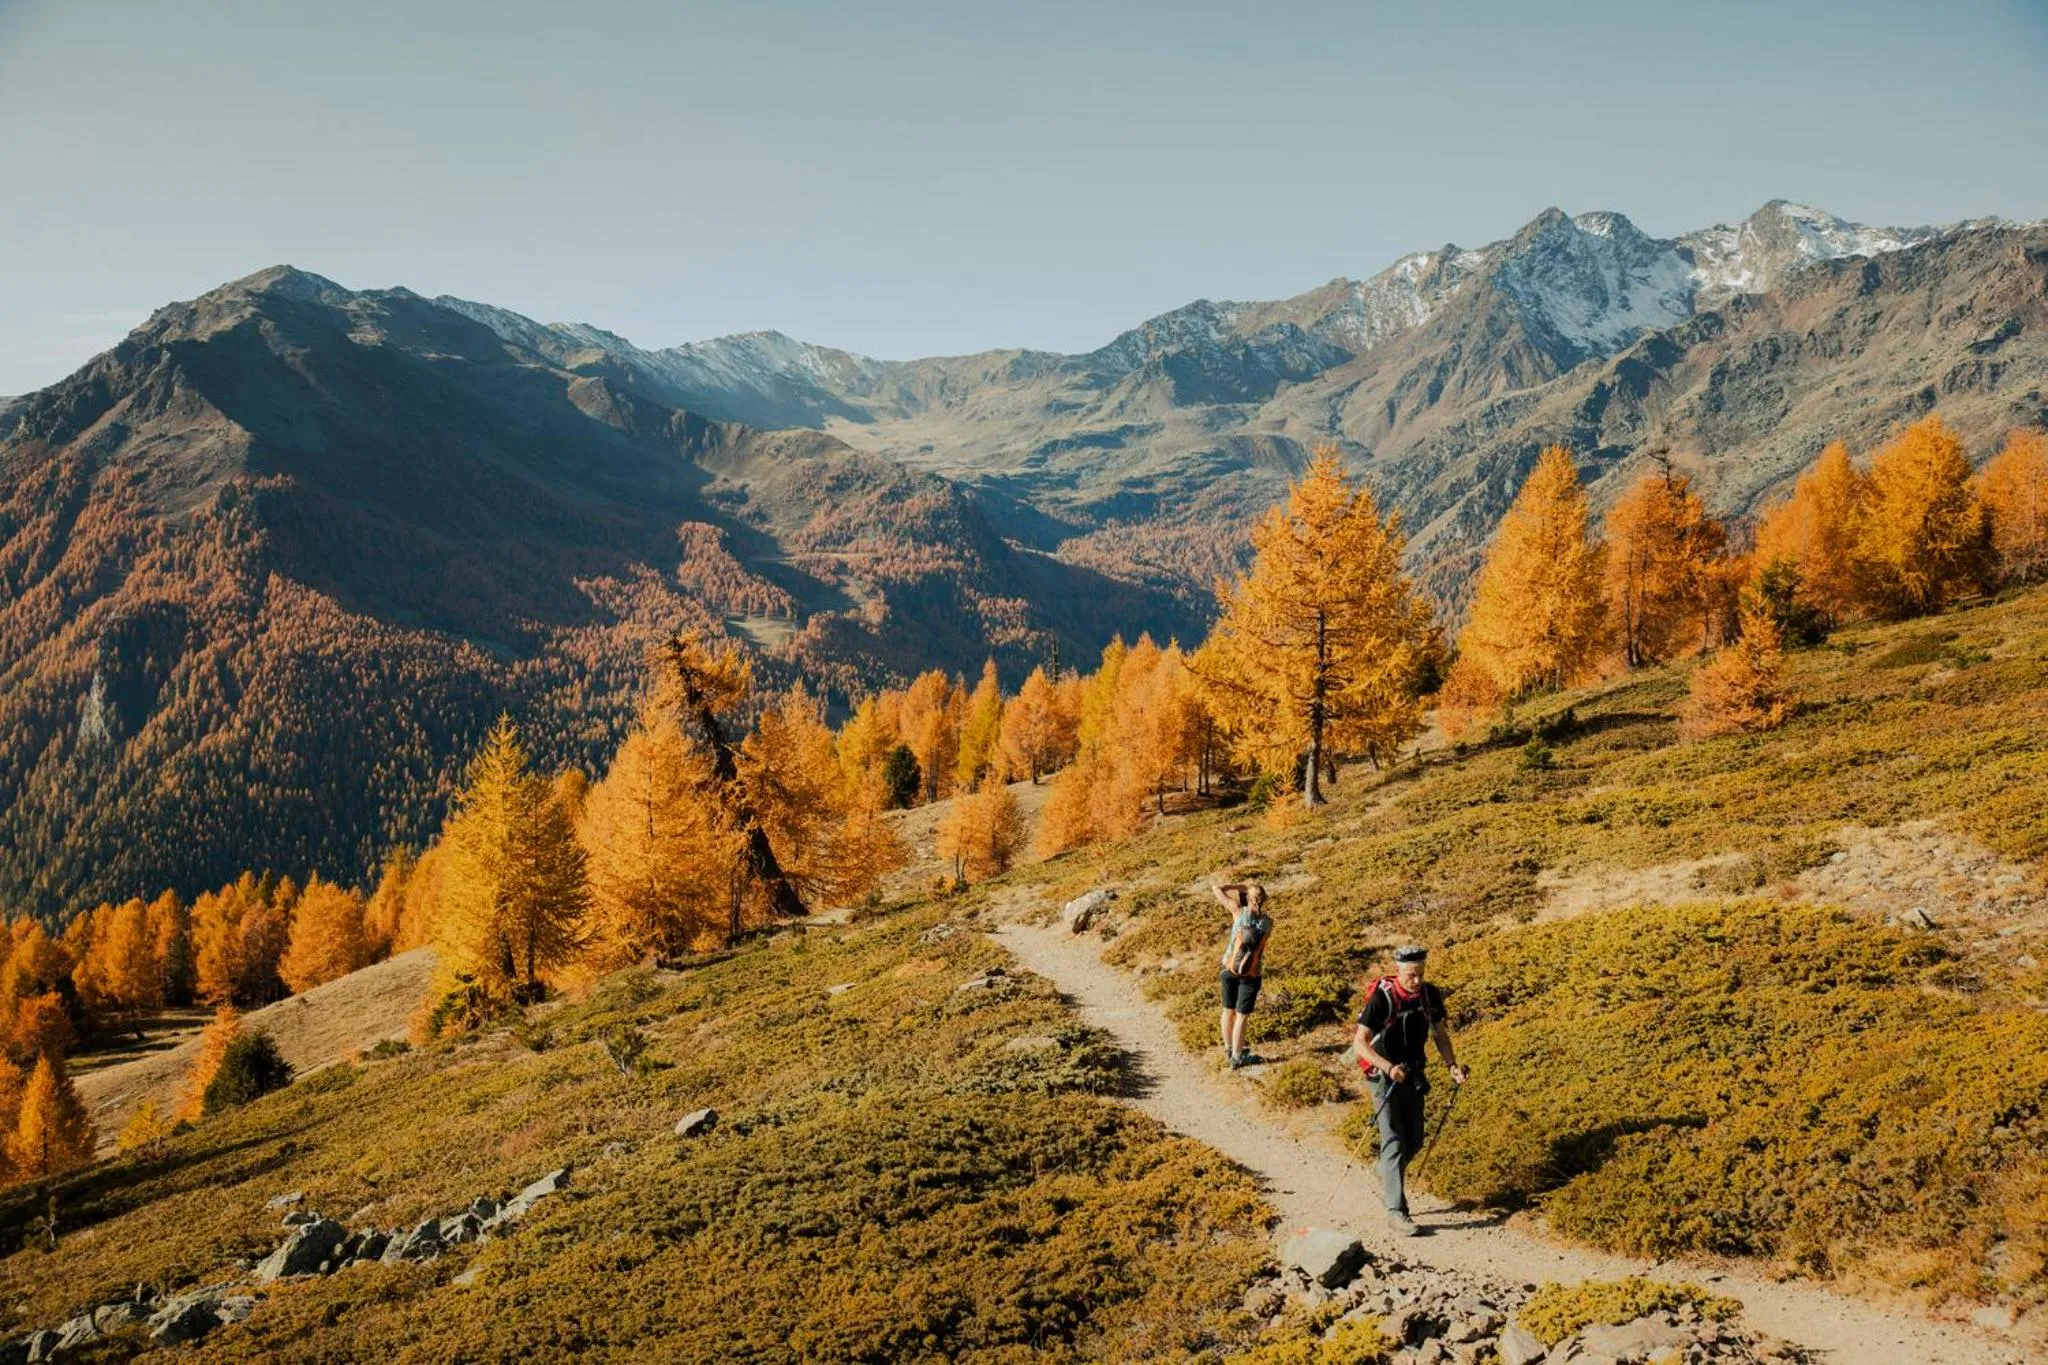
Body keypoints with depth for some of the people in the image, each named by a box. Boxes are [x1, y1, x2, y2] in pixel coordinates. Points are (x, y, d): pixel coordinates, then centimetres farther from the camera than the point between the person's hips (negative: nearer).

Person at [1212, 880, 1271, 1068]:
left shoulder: (1239, 912, -11)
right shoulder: (1268, 922, -6)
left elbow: (1216, 889, -5)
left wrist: (1240, 885, 5)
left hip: (1230, 971, 1)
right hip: (1251, 975, -1)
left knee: (1228, 1010, 19)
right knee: (1241, 1016, 7)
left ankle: (1229, 1049, 36)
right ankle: (1236, 1058, 16)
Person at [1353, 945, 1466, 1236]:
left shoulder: (1429, 994, -6)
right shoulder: (1382, 998, -22)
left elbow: (1440, 1033, 8)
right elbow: (1360, 1043, -23)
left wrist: (1452, 1064, -7)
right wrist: (1389, 1068, -37)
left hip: (1414, 1076, 6)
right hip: (1384, 1077, -5)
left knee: (1414, 1141, 12)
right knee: (1394, 1143, -10)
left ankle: (1387, 1178, 40)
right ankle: (1396, 1210, -5)